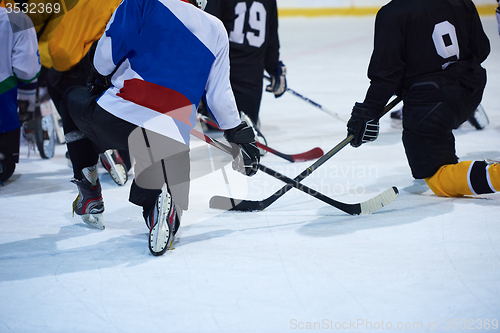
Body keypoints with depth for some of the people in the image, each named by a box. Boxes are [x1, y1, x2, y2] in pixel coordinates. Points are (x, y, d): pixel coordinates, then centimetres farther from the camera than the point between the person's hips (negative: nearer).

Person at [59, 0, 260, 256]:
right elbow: (219, 94, 15)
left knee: (74, 100, 31)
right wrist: (239, 134, 28)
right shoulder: (216, 31, 14)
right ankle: (164, 205, -18)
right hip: (172, 136, 2)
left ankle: (89, 196, 25)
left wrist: (100, 79, 20)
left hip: (118, 114, -2)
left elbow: (109, 48, -1)